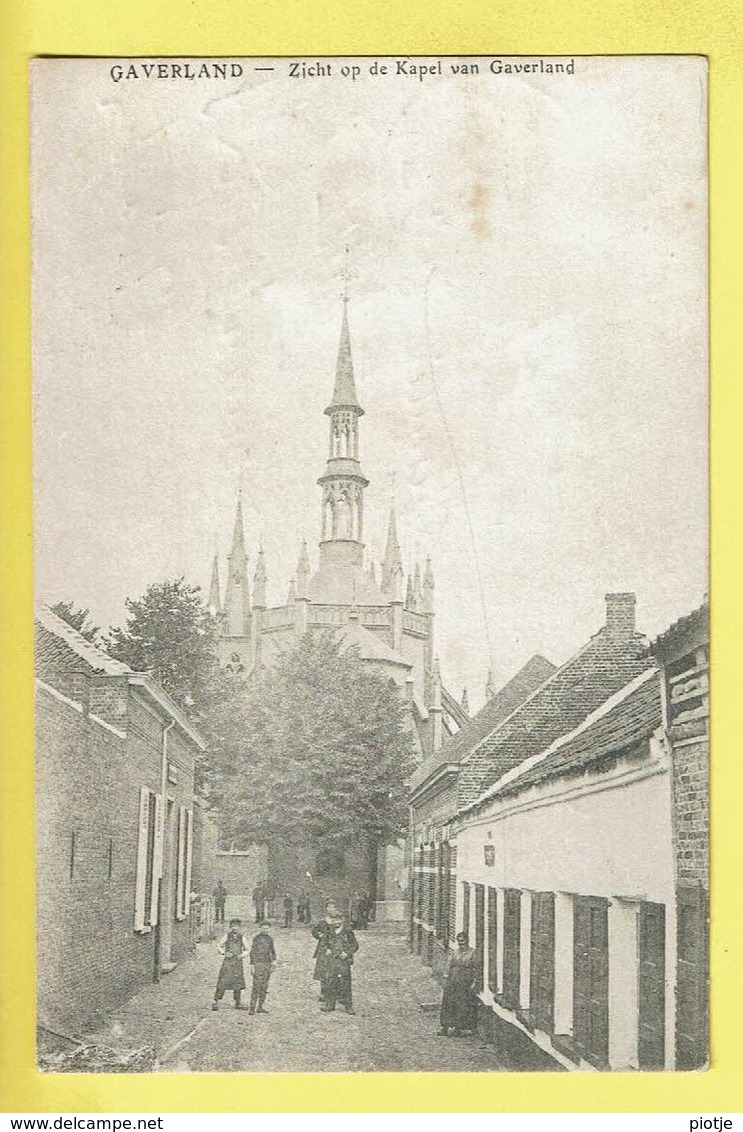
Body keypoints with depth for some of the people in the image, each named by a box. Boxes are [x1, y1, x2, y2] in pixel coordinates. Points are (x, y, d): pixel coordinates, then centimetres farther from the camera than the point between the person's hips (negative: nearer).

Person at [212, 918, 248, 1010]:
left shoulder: (241, 938, 5)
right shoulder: (227, 936, 1)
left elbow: (246, 950, 14)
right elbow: (220, 946, 10)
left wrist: (242, 955, -6)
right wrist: (225, 953, -7)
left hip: (238, 962, 3)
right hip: (228, 962, -3)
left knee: (238, 984, 7)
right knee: (222, 983, -10)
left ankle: (237, 1003, 19)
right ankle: (216, 1002, -6)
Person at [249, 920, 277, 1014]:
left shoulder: (270, 938, 11)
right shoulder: (256, 938, -6)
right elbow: (252, 952, -7)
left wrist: (274, 960, 7)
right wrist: (252, 965, -11)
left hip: (267, 964, 6)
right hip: (258, 964, -6)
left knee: (264, 987, 8)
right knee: (256, 986, -12)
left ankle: (260, 1007, 14)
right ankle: (252, 1008, -11)